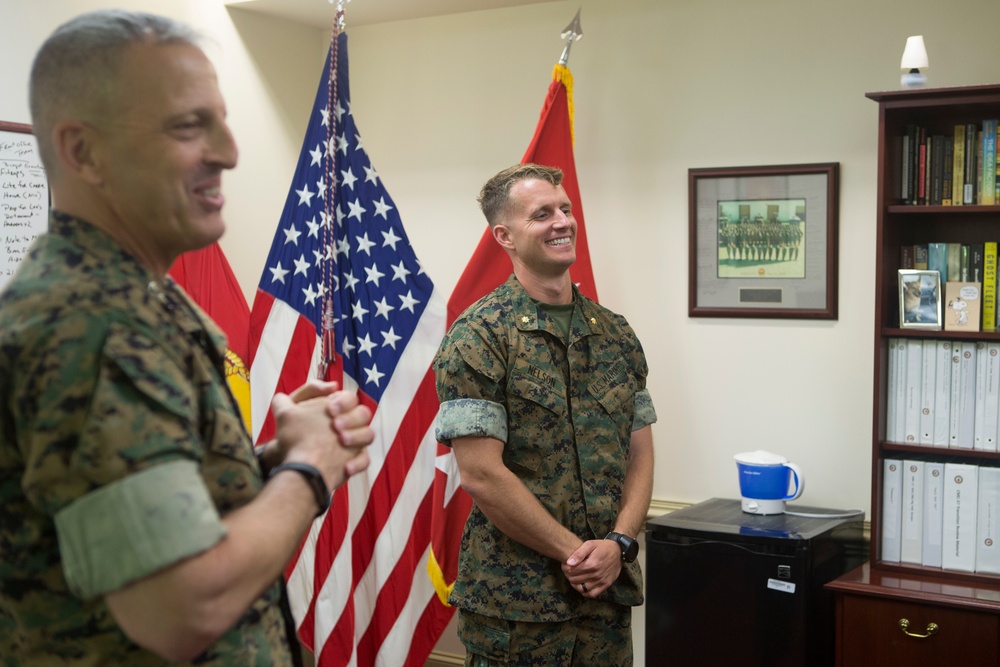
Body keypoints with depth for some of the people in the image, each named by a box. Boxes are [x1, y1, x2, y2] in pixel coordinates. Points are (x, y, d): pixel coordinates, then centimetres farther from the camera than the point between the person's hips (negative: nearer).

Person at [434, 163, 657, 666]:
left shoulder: (615, 333, 8)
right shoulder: (477, 338, -10)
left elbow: (640, 454, 8)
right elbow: (481, 475, -16)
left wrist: (619, 543, -8)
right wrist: (576, 552, -13)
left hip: (610, 590, 5)